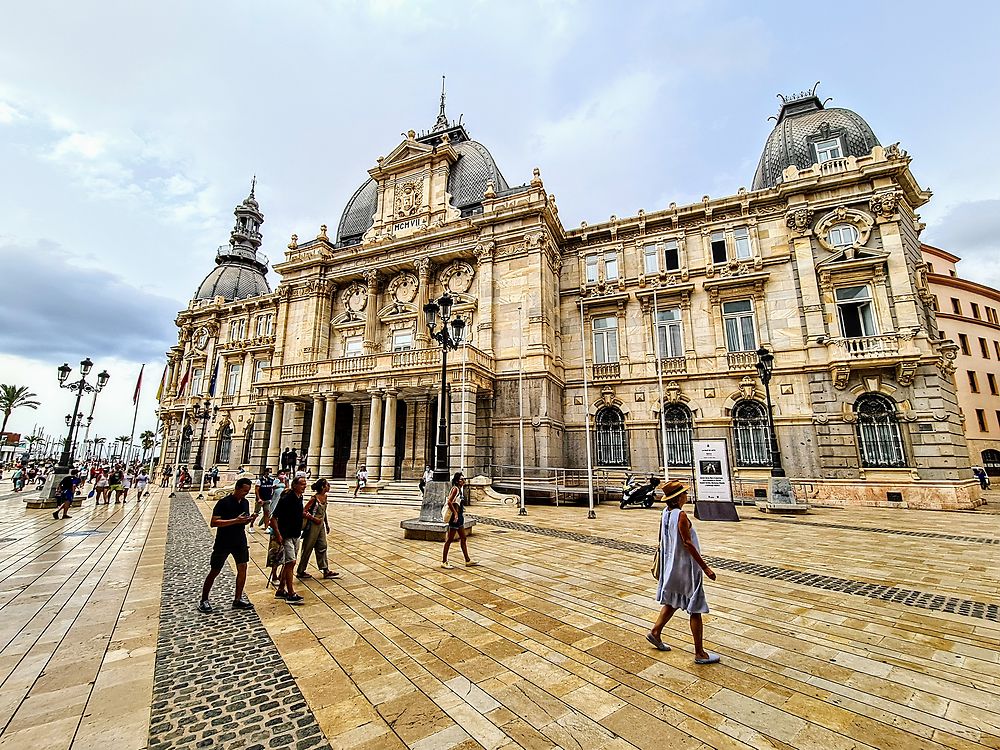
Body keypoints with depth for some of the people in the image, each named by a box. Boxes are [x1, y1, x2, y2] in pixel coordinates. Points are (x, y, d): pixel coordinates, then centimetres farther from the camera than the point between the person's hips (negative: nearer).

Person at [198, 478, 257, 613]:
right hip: (223, 542, -5)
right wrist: (235, 520, -30)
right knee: (214, 571, 7)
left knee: (242, 568, 5)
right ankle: (204, 600, 27)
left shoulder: (245, 503, 2)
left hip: (240, 541, 5)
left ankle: (237, 599, 18)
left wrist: (250, 519, -11)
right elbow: (213, 523, -22)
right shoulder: (223, 503, -17)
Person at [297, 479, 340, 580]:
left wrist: (327, 524, 17)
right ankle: (300, 572, 24)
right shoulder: (314, 498, -20)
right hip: (313, 526, -8)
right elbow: (303, 512, -19)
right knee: (307, 549, 7)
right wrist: (313, 518, -20)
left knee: (322, 547, 10)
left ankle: (326, 571, 16)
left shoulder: (325, 497, 3)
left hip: (321, 525, 8)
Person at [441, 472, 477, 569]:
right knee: (450, 539, 0)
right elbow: (449, 502, -25)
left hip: (459, 516, 10)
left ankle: (468, 560, 22)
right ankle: (444, 562, 10)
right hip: (455, 516, -10)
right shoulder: (455, 489, -15)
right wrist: (455, 513, -23)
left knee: (463, 538, 14)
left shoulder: (459, 489, 12)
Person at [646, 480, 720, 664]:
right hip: (686, 567, -8)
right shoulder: (681, 515, -24)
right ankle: (700, 653, 18)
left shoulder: (665, 513, 1)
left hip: (671, 565, 8)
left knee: (672, 601, 24)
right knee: (695, 609, 6)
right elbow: (688, 544, -22)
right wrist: (705, 567, -15)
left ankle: (655, 632, 32)